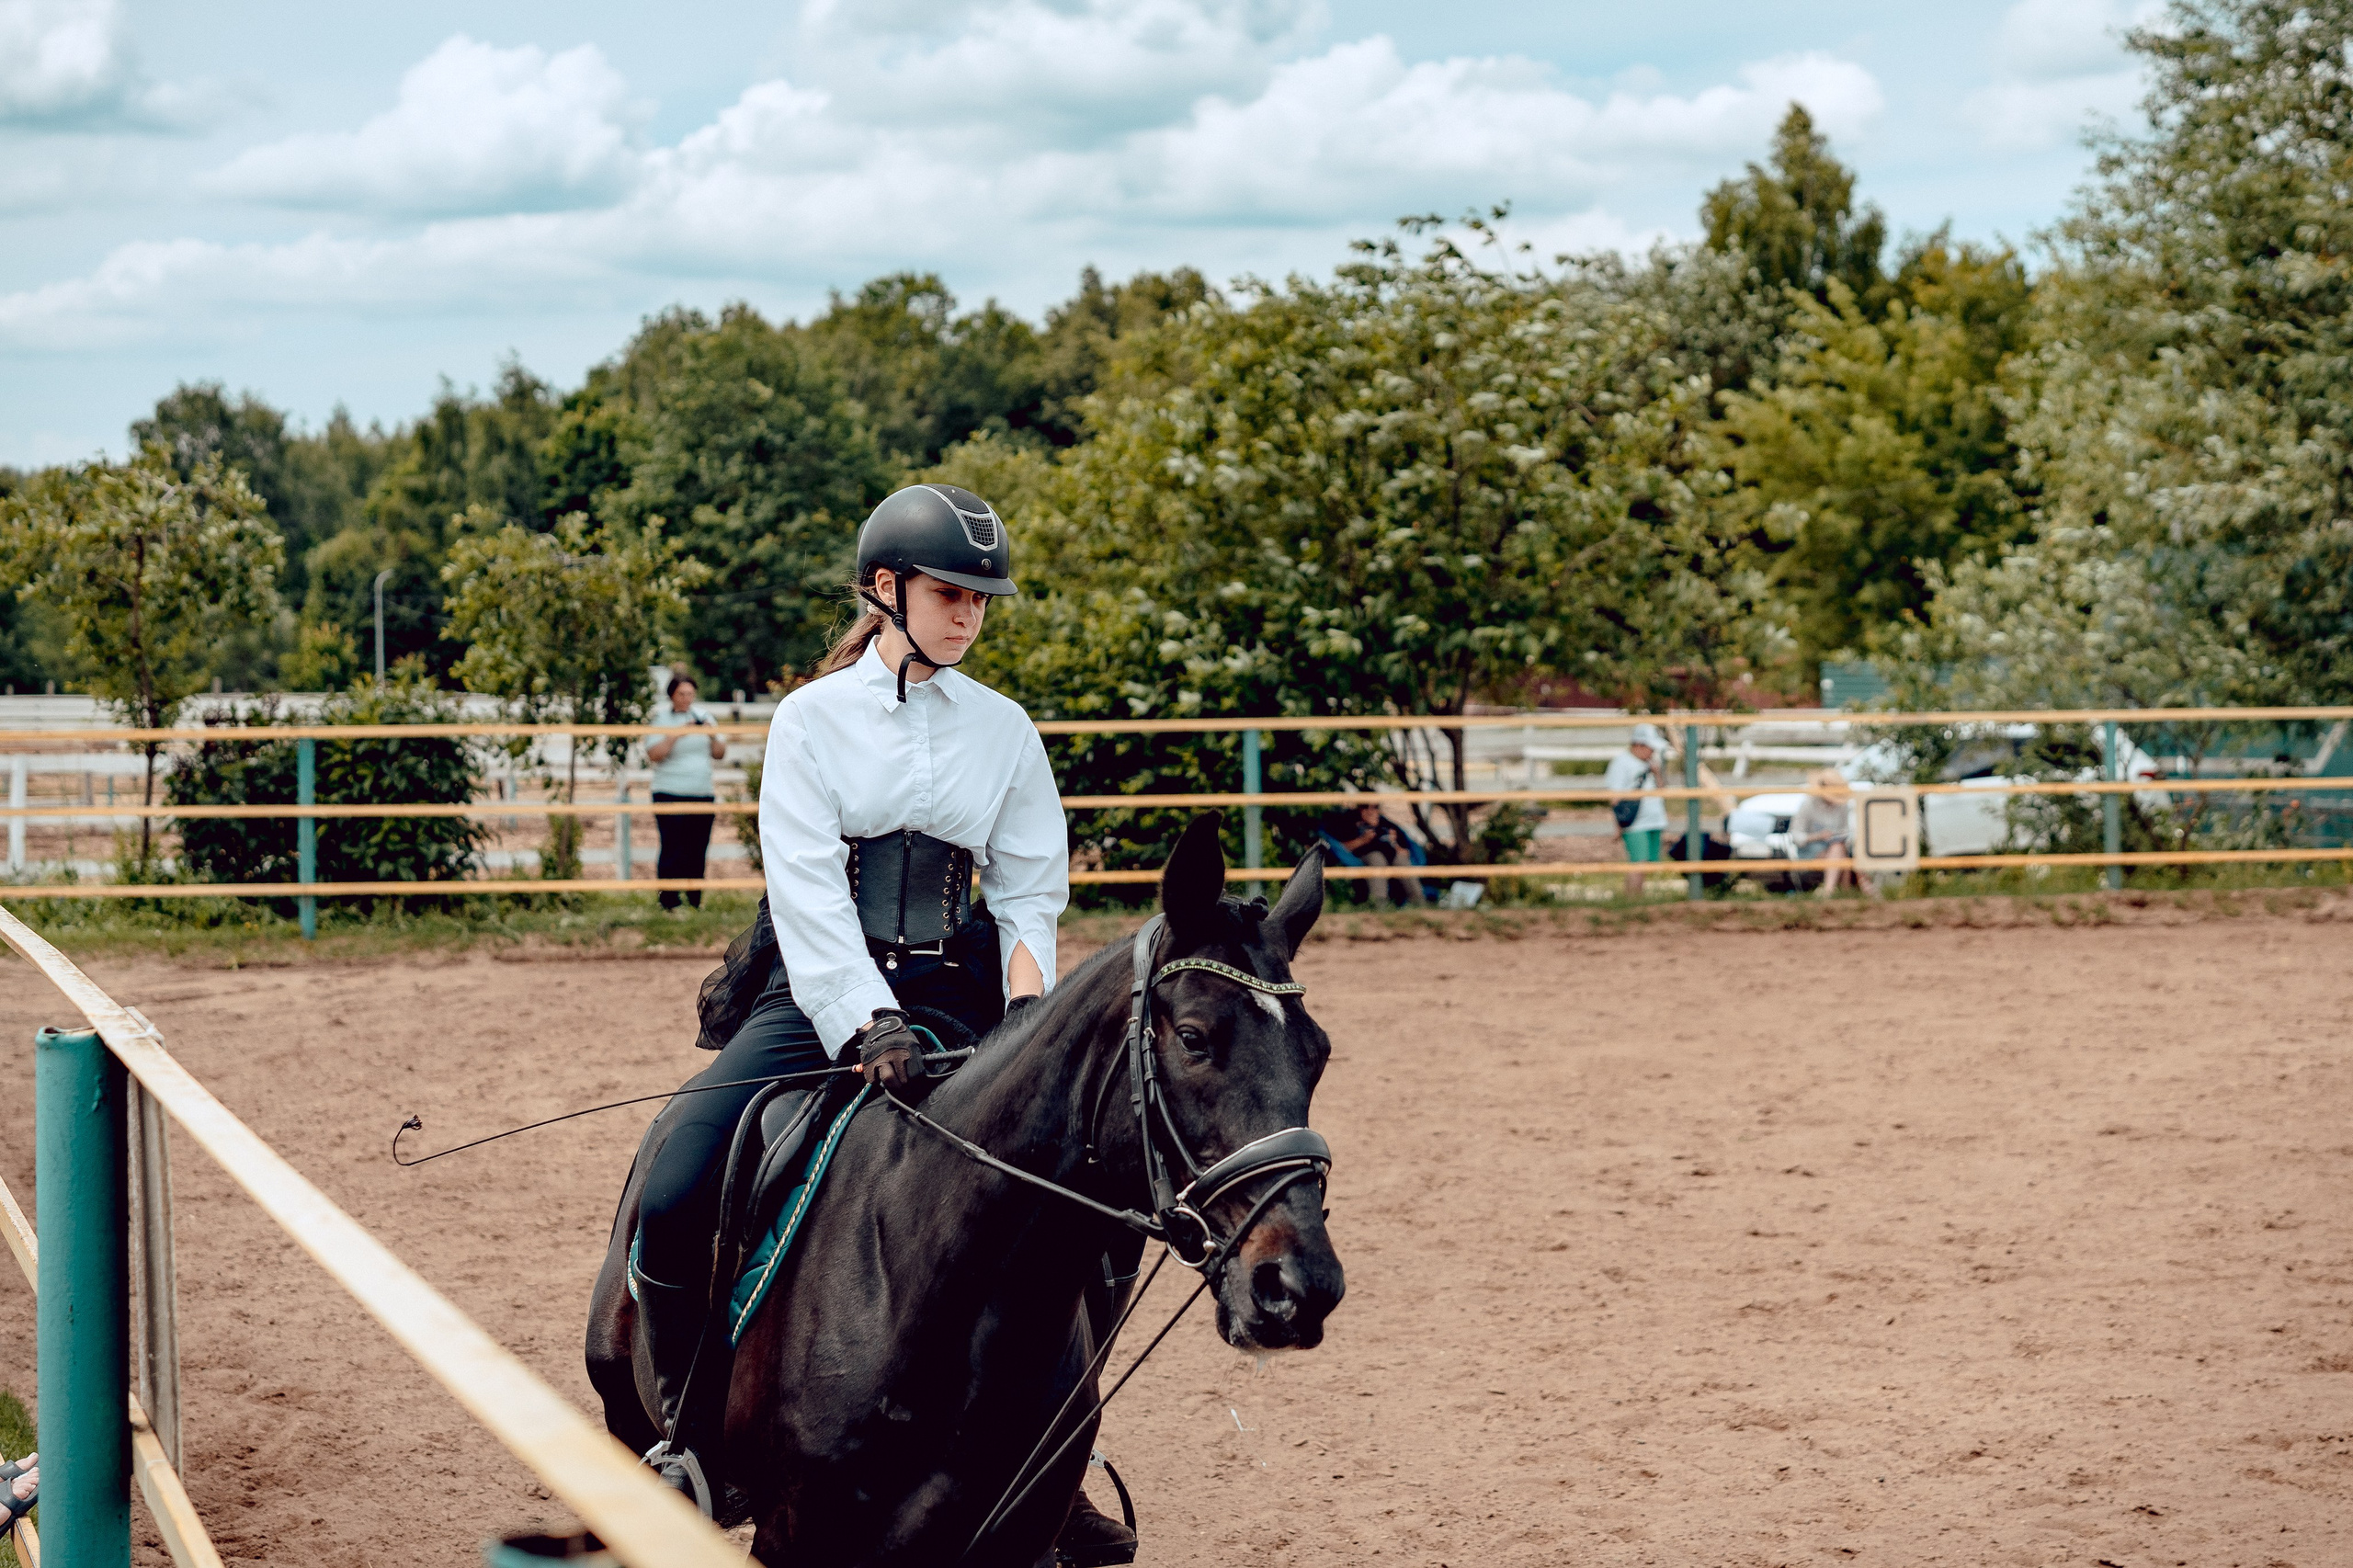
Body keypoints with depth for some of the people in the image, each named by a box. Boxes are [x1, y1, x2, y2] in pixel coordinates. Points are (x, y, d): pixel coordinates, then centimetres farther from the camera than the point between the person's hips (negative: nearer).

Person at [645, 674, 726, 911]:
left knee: (697, 851, 4)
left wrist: (712, 737, -5)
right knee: (672, 851, -7)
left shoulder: (703, 717, 13)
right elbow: (653, 755, -11)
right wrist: (676, 735, -19)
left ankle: (695, 901, 13)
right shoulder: (661, 719, 0)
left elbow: (720, 755, 13)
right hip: (670, 795, -4)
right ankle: (669, 903, -3)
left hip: (702, 794, 4)